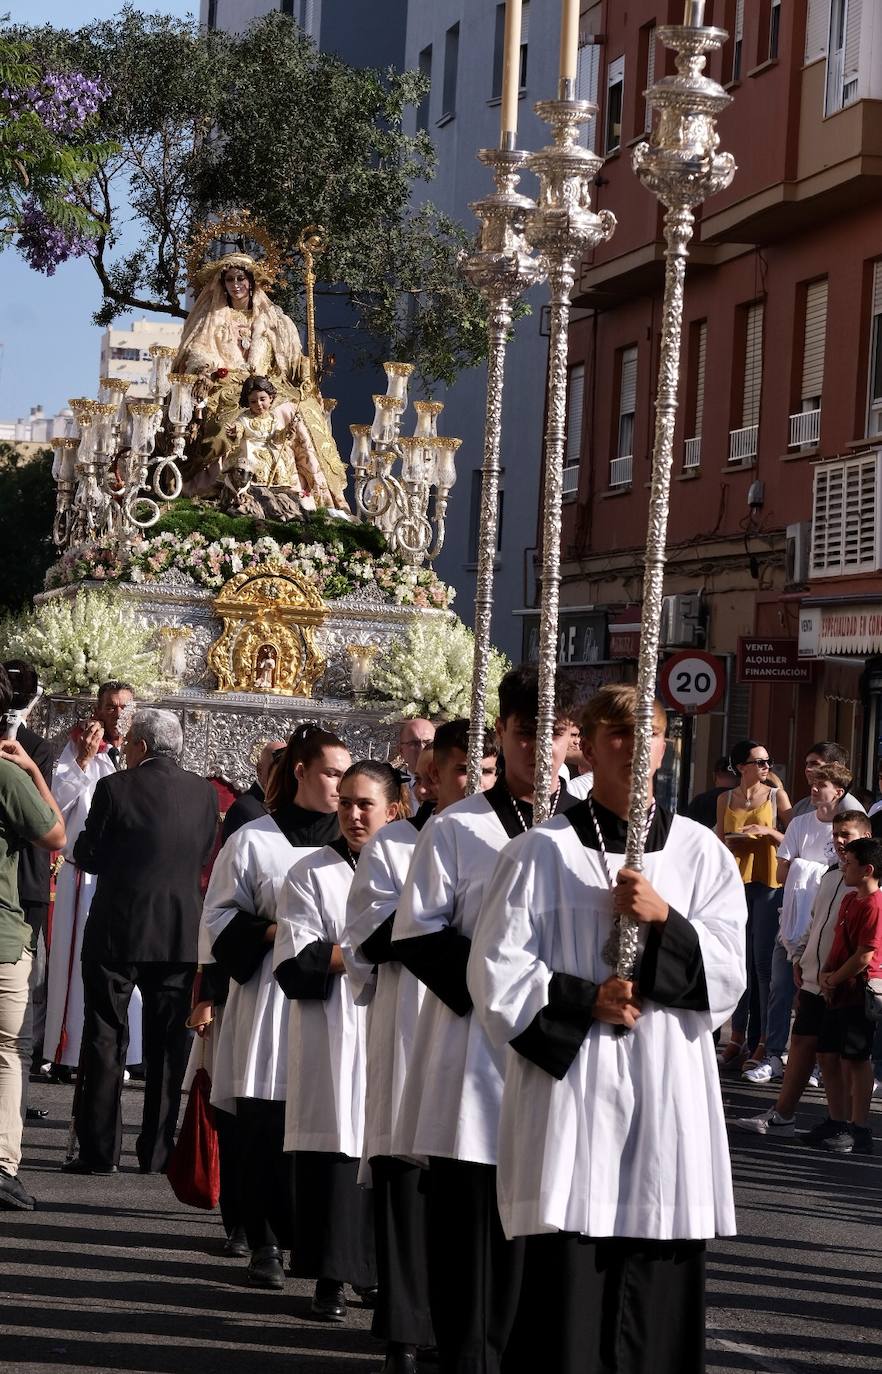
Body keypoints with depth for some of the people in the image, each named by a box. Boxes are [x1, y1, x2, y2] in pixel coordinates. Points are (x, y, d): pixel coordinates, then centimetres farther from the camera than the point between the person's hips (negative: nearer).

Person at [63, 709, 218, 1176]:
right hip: (181, 934, 3)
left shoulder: (115, 787, -9)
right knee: (168, 1043, 9)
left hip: (117, 928, -3)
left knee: (105, 1037, 4)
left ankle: (98, 1150, 3)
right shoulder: (204, 792, 2)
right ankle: (157, 1151, 9)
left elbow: (87, 855, -3)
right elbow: (205, 857, 9)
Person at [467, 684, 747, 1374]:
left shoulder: (700, 853, 9)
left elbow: (729, 973, 3)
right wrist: (585, 1000, -11)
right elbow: (497, 971, 0)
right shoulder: (541, 852, 2)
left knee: (662, 1286, 3)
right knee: (565, 1271, -6)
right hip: (569, 1081, -2)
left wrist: (664, 920, -12)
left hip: (669, 1091, 3)